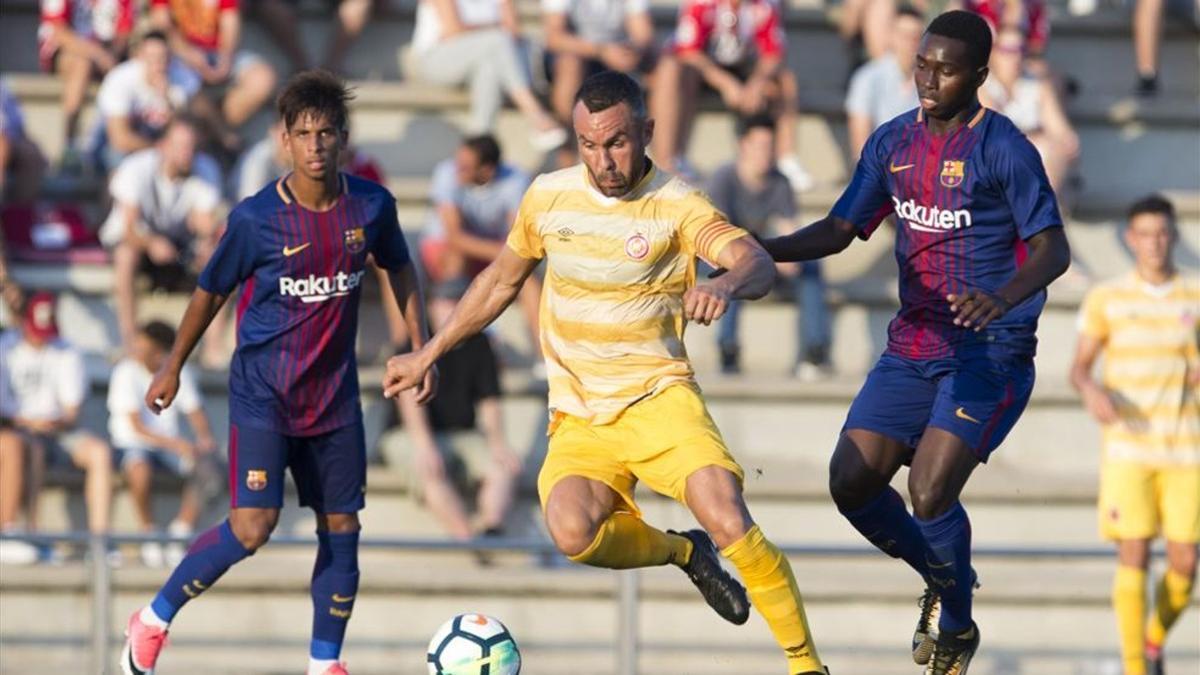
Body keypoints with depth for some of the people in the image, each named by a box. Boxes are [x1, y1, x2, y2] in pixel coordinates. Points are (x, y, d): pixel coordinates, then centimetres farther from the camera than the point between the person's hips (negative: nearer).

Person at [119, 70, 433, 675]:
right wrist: (172, 368, 10)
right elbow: (210, 292, 1)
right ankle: (154, 620, 2)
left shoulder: (371, 206, -5)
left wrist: (421, 347, 11)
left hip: (335, 392, 4)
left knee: (342, 527, 5)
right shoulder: (255, 219, -14)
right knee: (252, 526, -16)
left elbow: (399, 269, 15)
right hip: (262, 390, -4)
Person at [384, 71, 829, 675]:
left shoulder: (675, 206, -9)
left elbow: (756, 262, -26)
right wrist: (428, 354, 24)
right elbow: (501, 280, 21)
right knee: (573, 531, -27)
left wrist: (725, 286, -49)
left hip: (658, 396, -3)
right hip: (579, 417, 3)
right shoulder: (548, 197, 4)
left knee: (728, 520, -26)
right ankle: (680, 551, 5)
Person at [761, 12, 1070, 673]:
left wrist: (1002, 300, -36)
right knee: (852, 483, -3)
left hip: (990, 353, -6)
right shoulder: (893, 142, 8)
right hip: (912, 347, 7)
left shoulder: (1004, 149, -11)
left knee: (930, 494, -18)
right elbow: (840, 229, 14)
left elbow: (1053, 249, -16)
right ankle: (942, 579, 24)